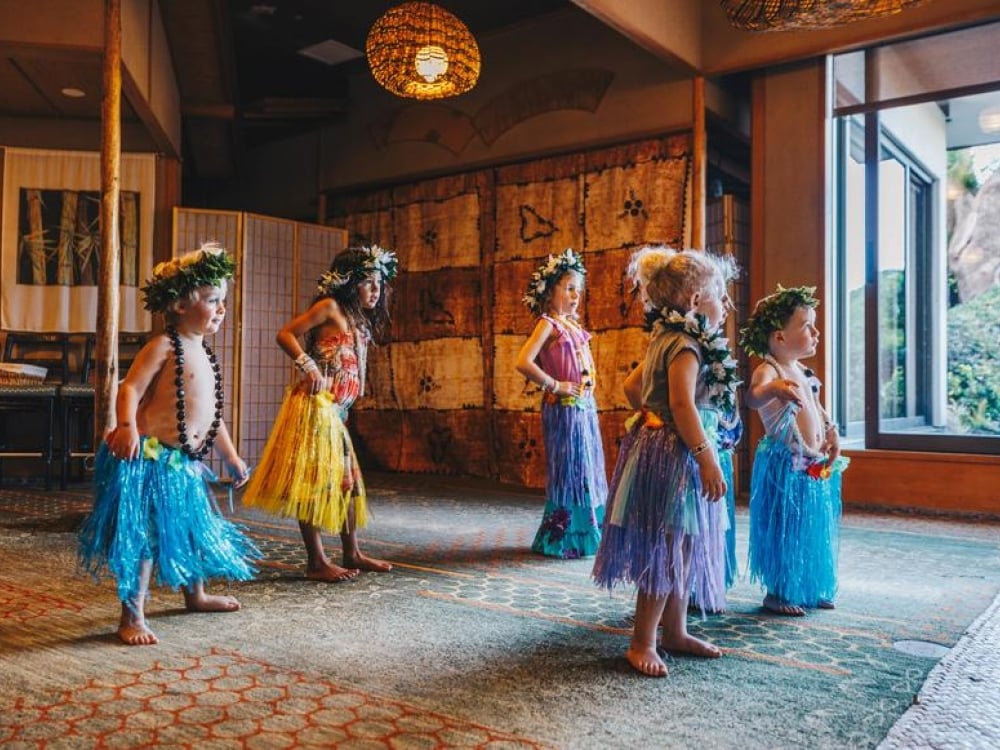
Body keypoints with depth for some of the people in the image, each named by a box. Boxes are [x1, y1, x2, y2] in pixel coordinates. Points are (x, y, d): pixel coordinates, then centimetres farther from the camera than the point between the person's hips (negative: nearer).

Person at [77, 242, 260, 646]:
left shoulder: (204, 353, 16)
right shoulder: (163, 346, -10)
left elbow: (212, 414, 21)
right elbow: (130, 389, -18)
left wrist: (230, 455, 22)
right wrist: (127, 427, -36)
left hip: (186, 462, 9)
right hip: (150, 458, -9)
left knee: (196, 528, 21)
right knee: (144, 535, -6)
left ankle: (196, 594, 42)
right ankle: (132, 617, 5)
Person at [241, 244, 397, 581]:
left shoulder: (360, 324, 19)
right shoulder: (330, 307, -4)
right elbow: (285, 334, -9)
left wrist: (343, 409, 8)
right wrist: (308, 367, -20)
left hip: (336, 412, 9)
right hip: (315, 406, -9)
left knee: (346, 480, 13)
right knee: (312, 482, -4)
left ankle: (352, 554, 23)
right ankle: (317, 562, 2)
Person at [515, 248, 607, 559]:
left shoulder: (573, 325, 14)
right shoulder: (548, 324, -10)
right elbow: (523, 362, -23)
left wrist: (587, 386, 9)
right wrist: (555, 385, -16)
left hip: (585, 406, 8)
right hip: (563, 409, -8)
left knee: (589, 471, 12)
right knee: (570, 471, -2)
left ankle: (586, 534, 24)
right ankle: (562, 539, 10)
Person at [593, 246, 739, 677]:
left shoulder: (667, 340, 14)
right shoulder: (686, 344, -16)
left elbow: (632, 386, 21)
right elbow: (683, 404, -26)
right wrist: (706, 458, -25)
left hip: (665, 450, 11)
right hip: (672, 457, -11)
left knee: (683, 551, 17)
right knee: (665, 551, -3)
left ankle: (675, 632, 29)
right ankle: (642, 643, 8)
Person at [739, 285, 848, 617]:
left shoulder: (804, 372, 13)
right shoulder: (768, 370, -16)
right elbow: (753, 396, -39)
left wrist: (831, 433, 12)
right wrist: (772, 388, -60)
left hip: (815, 465, 9)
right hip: (785, 465, -9)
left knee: (814, 529, 17)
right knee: (784, 530, 2)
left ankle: (811, 588, 32)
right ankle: (777, 593, 16)